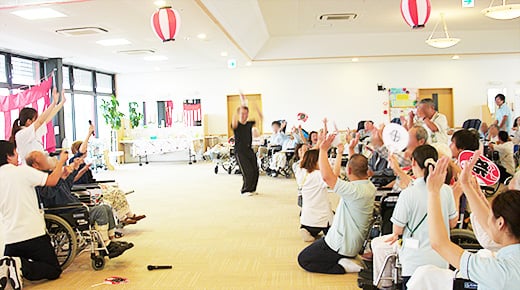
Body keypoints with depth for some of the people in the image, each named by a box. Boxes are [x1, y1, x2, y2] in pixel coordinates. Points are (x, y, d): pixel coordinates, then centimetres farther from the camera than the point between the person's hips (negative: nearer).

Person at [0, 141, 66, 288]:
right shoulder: (22, 171, -11)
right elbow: (52, 181, -10)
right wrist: (61, 161, 5)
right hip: (34, 234, -5)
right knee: (54, 270, 5)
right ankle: (22, 266, -20)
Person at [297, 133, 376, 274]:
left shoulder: (355, 190, -31)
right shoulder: (370, 187, -3)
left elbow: (327, 176, -38)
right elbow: (359, 169, 19)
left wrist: (323, 149, -28)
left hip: (341, 246, -10)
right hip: (355, 242, 10)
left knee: (303, 259, 4)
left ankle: (342, 266, -5)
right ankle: (343, 260, 11)